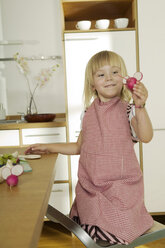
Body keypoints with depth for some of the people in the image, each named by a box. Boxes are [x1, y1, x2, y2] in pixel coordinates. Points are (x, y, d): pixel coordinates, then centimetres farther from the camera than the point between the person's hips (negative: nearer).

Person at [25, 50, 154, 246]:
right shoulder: (88, 114, 7)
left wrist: (140, 107, -36)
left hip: (120, 187, -4)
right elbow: (79, 147, 21)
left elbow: (145, 137, -24)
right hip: (90, 189, 4)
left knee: (113, 235, -8)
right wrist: (48, 148, 20)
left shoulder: (127, 110, -6)